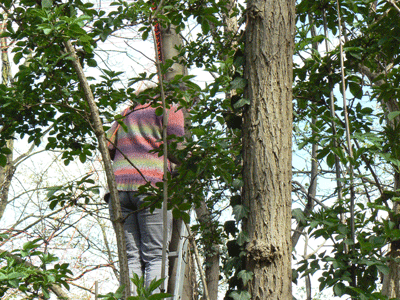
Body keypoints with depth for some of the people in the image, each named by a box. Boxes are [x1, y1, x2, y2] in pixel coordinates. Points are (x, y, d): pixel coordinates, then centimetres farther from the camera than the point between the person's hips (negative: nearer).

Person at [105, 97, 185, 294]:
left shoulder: (127, 113, 27)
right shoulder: (170, 109, 11)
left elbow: (108, 146, 18)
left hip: (119, 187, 5)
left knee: (131, 258, 1)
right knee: (156, 257, -7)